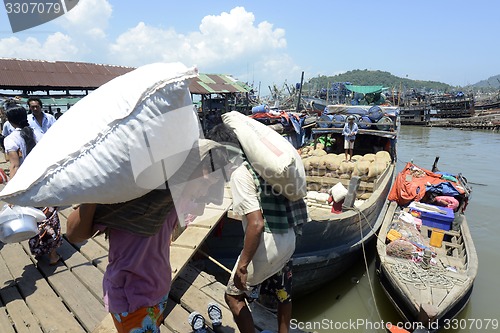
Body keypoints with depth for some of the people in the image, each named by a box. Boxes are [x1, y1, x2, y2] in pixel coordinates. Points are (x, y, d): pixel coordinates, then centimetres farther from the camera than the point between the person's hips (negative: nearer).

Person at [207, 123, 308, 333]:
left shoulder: (240, 174, -19)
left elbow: (256, 224, -25)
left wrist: (242, 265, -18)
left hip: (267, 244, -9)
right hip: (288, 240, 9)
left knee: (233, 295, 12)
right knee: (283, 295, 25)